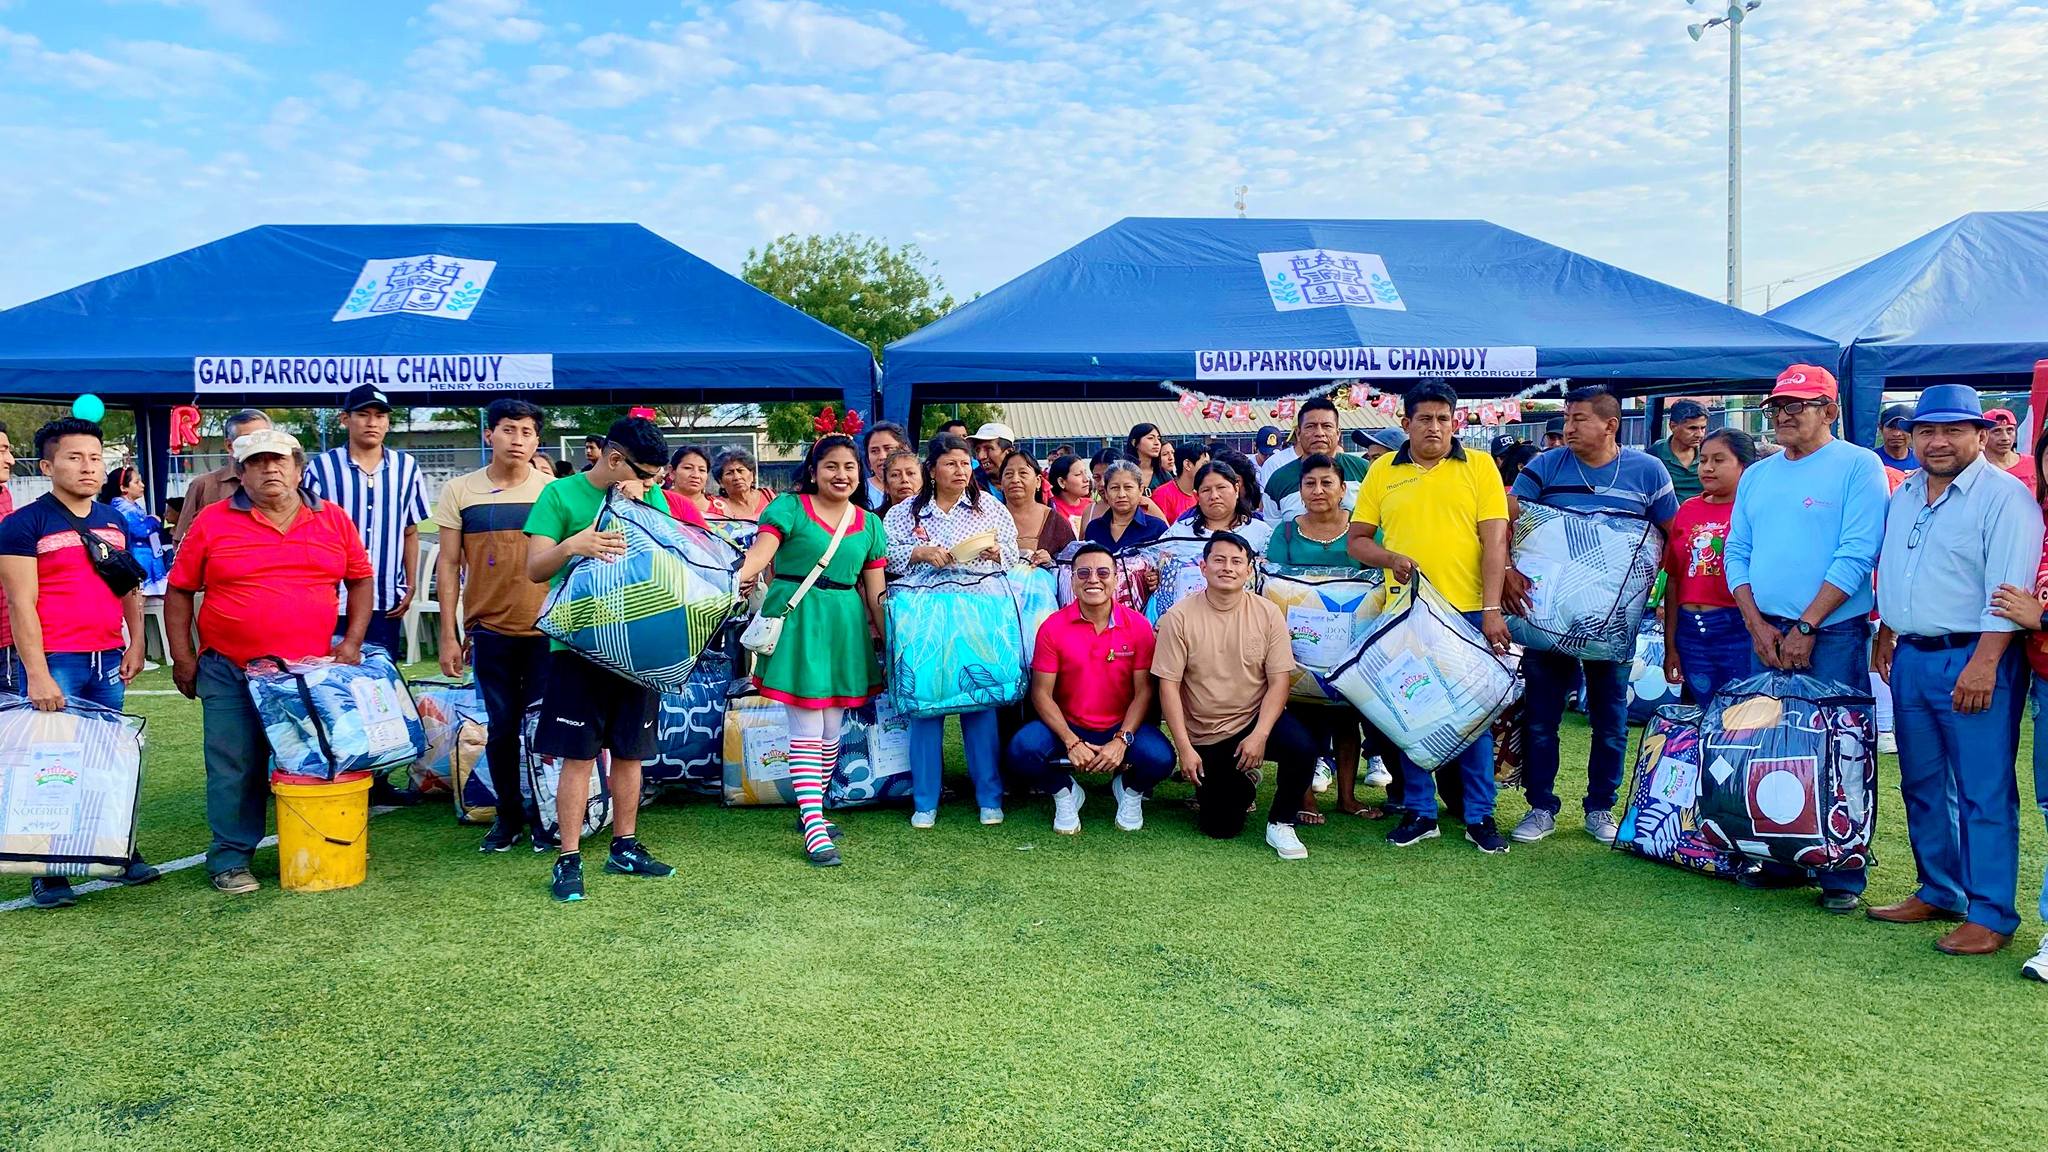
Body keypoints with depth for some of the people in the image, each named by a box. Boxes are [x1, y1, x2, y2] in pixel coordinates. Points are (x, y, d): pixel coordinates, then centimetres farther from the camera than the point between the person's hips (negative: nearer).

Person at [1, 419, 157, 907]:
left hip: (108, 661, 5)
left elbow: (131, 589, 20)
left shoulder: (114, 522, 12)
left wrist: (135, 644, 8)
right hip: (52, 663, -5)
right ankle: (47, 872, 8)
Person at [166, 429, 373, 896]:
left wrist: (352, 642, 3)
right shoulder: (212, 522, -1)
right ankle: (230, 859, 16)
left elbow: (361, 579, 12)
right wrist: (183, 657, 0)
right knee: (235, 770, 2)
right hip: (231, 673, -1)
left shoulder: (333, 520, 5)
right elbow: (179, 590, 4)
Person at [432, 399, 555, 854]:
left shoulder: (556, 489, -1)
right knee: (501, 727, 8)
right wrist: (448, 636, 2)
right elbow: (448, 564, 4)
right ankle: (508, 815, 23)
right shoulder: (459, 491, 2)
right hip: (490, 629, 1)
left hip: (545, 629, -1)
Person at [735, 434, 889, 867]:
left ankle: (811, 810, 27)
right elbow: (762, 550, -16)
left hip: (845, 624, 5)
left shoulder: (868, 523, 11)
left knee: (831, 728, 11)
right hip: (797, 620, -5)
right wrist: (738, 576, -35)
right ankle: (814, 828, -2)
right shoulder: (790, 507, -1)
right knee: (807, 728, -4)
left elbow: (875, 591, 13)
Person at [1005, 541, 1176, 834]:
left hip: (1122, 727, 0)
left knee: (1160, 758, -30)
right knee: (1023, 750, -29)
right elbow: (1042, 693, -7)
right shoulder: (1053, 627, -7)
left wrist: (1121, 741, -19)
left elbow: (1144, 690, -6)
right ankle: (1065, 792, 7)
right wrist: (1072, 742, -18)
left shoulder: (1138, 626, -6)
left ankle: (1130, 790, 10)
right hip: (1068, 726, 0)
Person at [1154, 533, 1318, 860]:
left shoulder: (1268, 613, -7)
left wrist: (1259, 736, -20)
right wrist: (1184, 748, -15)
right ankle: (1243, 783, 34)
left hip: (1255, 720, 0)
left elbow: (1279, 681, -8)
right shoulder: (1179, 618, -10)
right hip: (1206, 737, 0)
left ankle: (1280, 825, -5)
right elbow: (1169, 686, -10)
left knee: (1302, 746, -31)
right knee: (1220, 829, -1)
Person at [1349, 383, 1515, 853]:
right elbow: (1357, 540, 10)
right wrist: (1390, 558, -12)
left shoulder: (1479, 466, 2)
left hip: (1467, 612, -2)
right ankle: (1419, 811, 19)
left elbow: (1494, 540, -4)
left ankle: (1480, 815, 16)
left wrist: (1491, 609, -12)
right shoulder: (1382, 472, 7)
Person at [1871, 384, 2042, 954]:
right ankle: (1938, 894, 27)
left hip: (1973, 659, -8)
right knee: (1922, 787, 15)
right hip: (1911, 659, 8)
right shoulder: (1904, 496, 14)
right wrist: (1885, 638, 19)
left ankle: (1991, 916, 3)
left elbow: (2008, 590, -17)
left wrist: (1984, 664, -22)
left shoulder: (2004, 496, -10)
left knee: (1984, 793, -4)